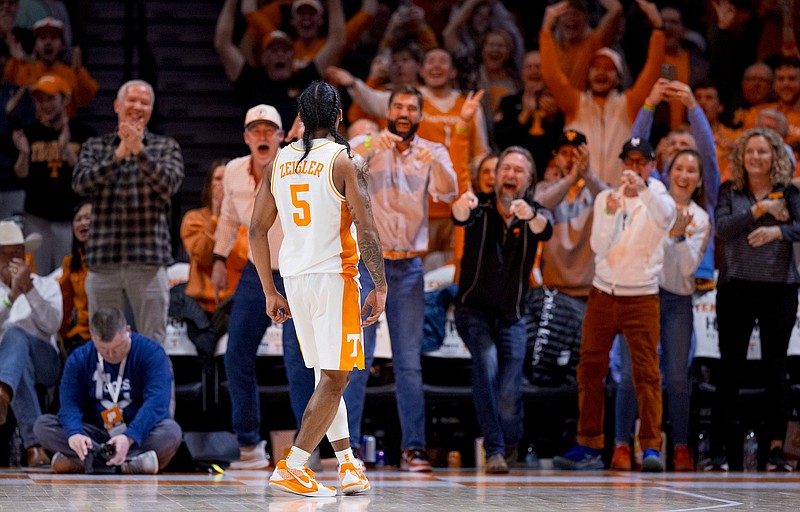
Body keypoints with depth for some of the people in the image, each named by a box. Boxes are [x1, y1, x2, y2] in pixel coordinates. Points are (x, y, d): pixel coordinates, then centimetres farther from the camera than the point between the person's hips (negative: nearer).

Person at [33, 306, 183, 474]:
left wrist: (129, 438, -39)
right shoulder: (79, 359, 1)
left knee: (171, 431, -34)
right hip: (95, 436, 3)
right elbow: (70, 403, -12)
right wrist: (74, 434, -35)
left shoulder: (152, 353, -8)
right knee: (43, 424, -20)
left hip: (139, 436, -3)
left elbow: (156, 403, -21)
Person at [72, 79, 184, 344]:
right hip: (103, 262, 1)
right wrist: (119, 154, -14)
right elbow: (81, 183, -5)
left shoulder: (166, 147, 10)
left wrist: (139, 151, -18)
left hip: (149, 261, -1)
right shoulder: (95, 146, 13)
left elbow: (168, 186, -8)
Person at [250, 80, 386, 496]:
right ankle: (291, 468, -7)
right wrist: (380, 287, -7)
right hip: (333, 276, -6)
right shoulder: (345, 160, -8)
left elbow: (257, 230, 10)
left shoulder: (280, 161, 9)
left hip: (293, 279, 6)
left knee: (328, 376, 17)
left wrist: (270, 293, 16)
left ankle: (348, 465, 20)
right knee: (333, 379, 0)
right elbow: (366, 230, -15)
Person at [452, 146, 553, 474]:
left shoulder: (535, 215, -4)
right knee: (486, 360, -30)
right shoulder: (481, 208, -7)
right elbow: (461, 217, -30)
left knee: (508, 398, -8)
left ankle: (510, 442, 26)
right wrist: (462, 207, -56)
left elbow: (544, 229, -28)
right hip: (473, 310, -1)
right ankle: (494, 450, -26)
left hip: (511, 317, 1)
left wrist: (530, 216, -53)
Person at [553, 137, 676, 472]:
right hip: (603, 294, 3)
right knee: (590, 369, 3)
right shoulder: (606, 199, 6)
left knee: (647, 372, -10)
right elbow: (600, 246, -4)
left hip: (642, 297, -3)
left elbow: (664, 218, -28)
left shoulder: (659, 199, -2)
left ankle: (651, 447, -12)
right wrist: (610, 214, -21)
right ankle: (589, 447, 9)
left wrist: (642, 190, -46)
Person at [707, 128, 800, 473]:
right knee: (730, 370, -1)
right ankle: (719, 449, 0)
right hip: (736, 288, 0)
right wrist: (761, 210, -12)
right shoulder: (730, 192, 7)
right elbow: (722, 228, -9)